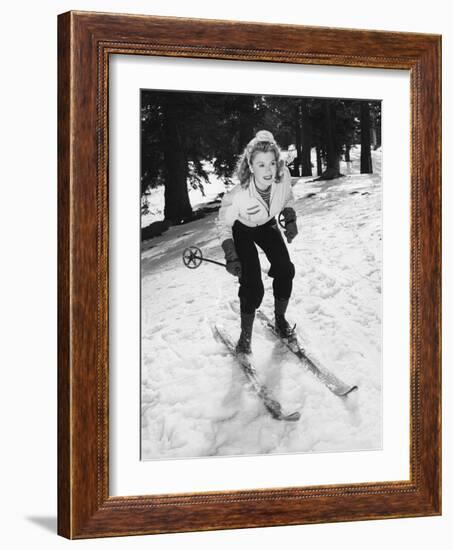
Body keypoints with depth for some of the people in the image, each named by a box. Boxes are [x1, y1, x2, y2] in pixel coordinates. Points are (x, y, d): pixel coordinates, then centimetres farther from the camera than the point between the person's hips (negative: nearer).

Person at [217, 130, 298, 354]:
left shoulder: (283, 176, -30)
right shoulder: (239, 195, -41)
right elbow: (224, 223, -21)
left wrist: (291, 221, -12)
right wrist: (231, 256, -28)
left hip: (267, 225, 4)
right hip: (242, 230, -4)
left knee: (285, 270, -5)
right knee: (252, 285, -14)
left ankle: (280, 318, 20)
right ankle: (245, 337, 2)